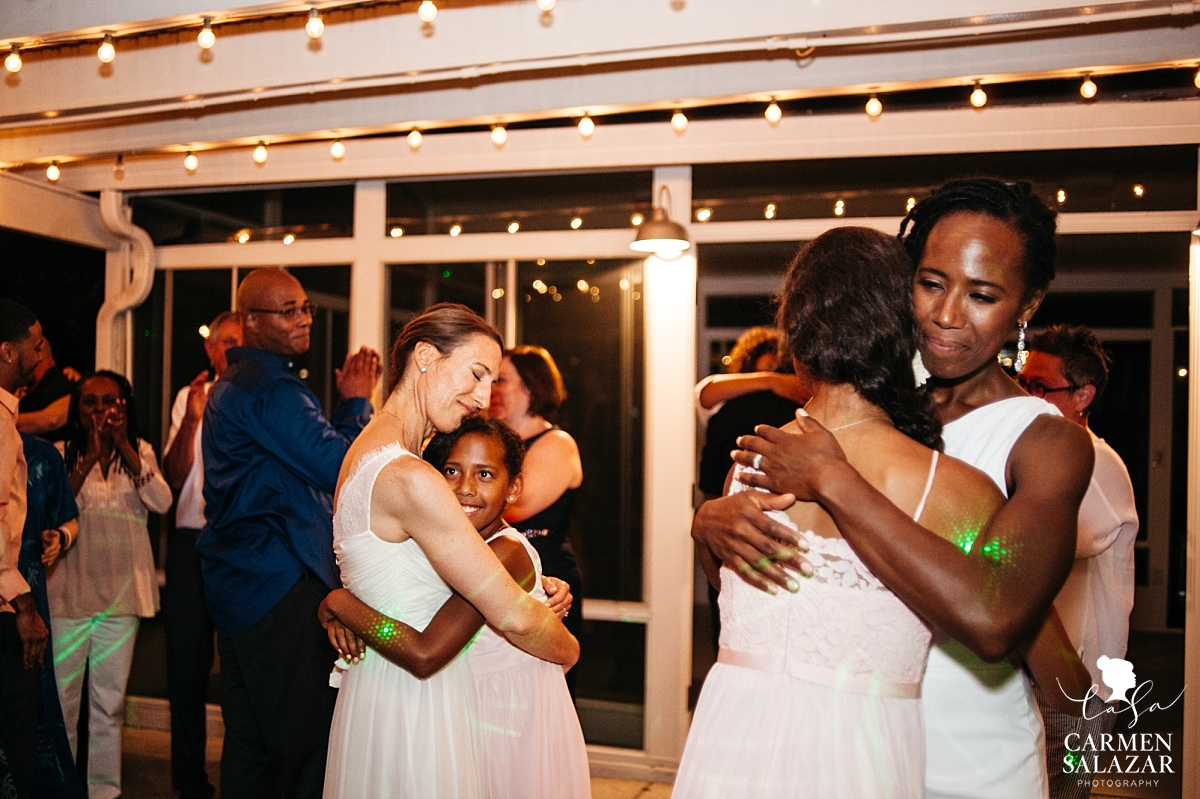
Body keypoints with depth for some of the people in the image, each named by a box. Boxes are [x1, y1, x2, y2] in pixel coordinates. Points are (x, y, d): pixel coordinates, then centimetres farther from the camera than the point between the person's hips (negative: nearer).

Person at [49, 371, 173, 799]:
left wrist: (124, 446, -12)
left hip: (122, 590, 2)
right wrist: (91, 457, -18)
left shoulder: (140, 451, 6)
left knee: (110, 700, 10)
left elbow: (162, 502, -9)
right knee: (61, 698, 4)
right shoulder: (62, 453, 2)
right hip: (69, 589, -1)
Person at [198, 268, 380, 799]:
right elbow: (340, 466, -18)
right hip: (281, 587, -11)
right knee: (308, 742, -6)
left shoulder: (230, 386, 20)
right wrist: (358, 401, -3)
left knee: (248, 744, 16)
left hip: (237, 585, 11)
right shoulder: (272, 388, -14)